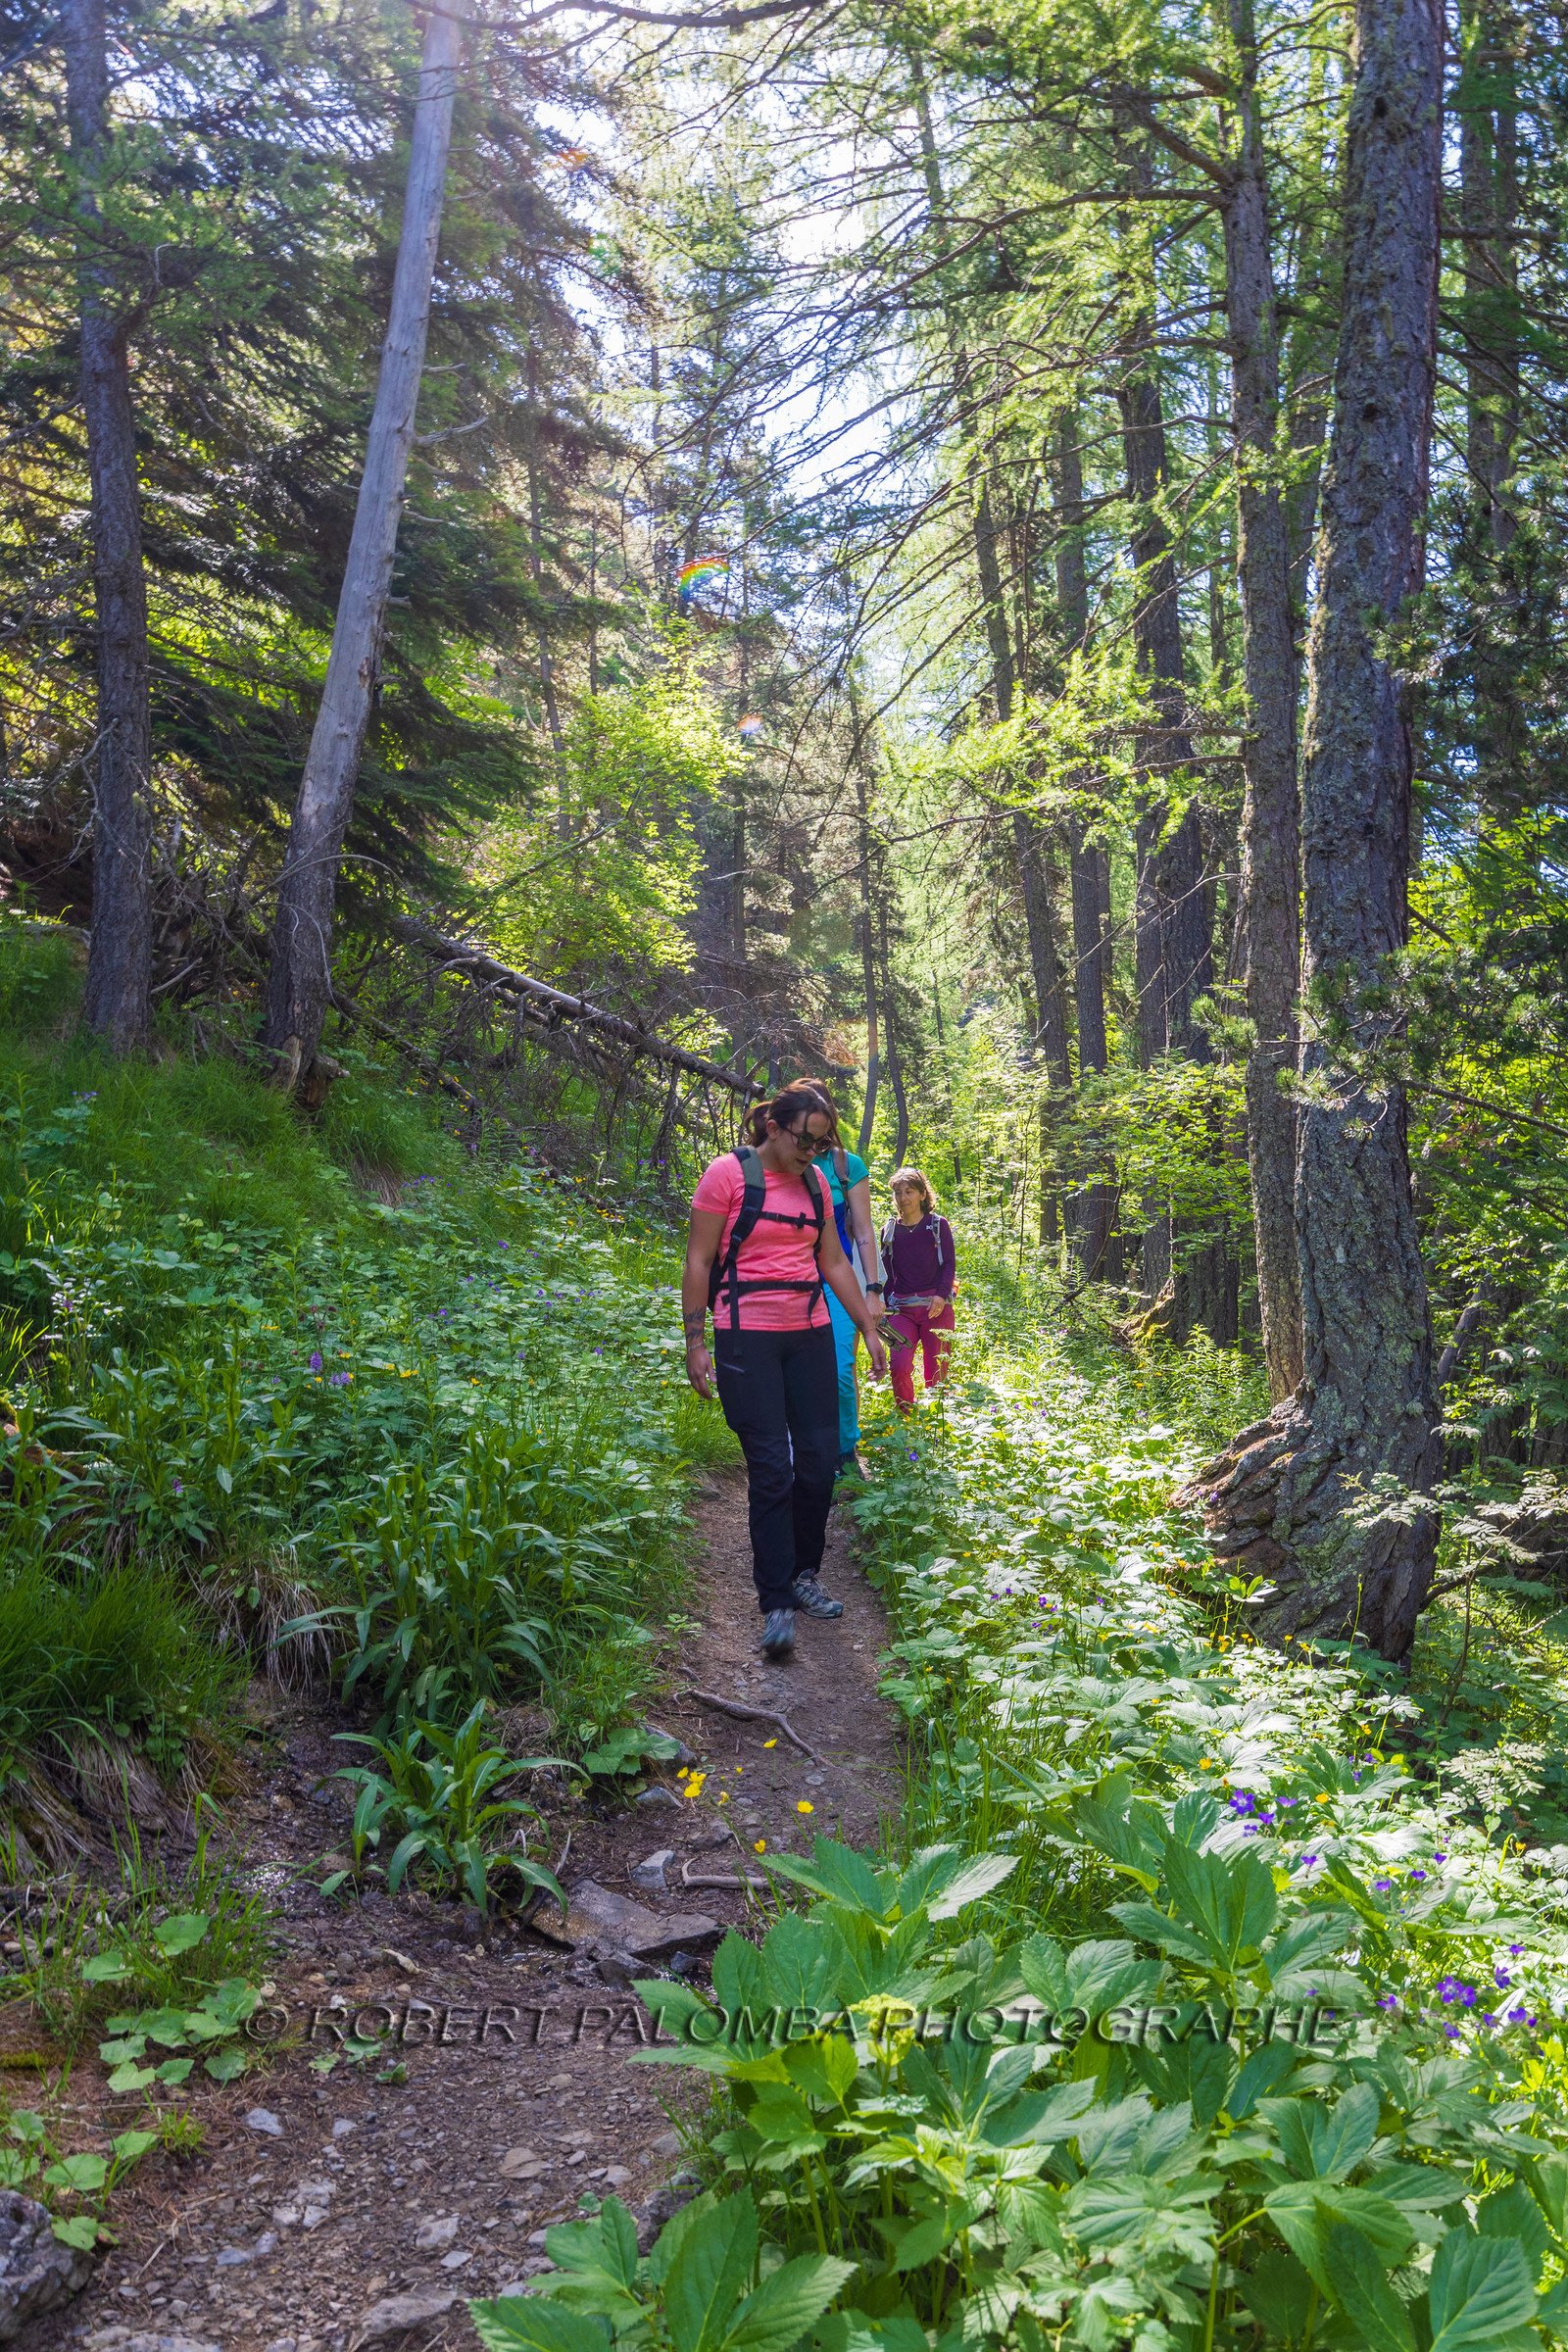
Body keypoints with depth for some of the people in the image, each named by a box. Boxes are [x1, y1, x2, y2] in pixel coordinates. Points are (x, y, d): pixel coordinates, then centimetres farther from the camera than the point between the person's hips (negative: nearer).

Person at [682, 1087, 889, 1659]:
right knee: (771, 1467, -8)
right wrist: (695, 1342, -9)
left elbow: (834, 1262, 18)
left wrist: (869, 1327, 17)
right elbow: (699, 1262, -5)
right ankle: (777, 1603, -2)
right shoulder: (729, 1173, -6)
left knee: (820, 1459, 5)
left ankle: (804, 1575, 23)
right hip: (747, 1338, -6)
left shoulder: (814, 1182, 11)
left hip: (810, 1333, 6)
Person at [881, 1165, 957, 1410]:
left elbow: (950, 1264, 2)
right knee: (900, 1367, -15)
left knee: (936, 1370, -2)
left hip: (936, 1307, -1)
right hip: (901, 1308, 2)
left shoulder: (938, 1225, 6)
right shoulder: (890, 1230, 12)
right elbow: (886, 1273, 16)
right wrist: (882, 1306, 6)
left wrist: (941, 1295, -14)